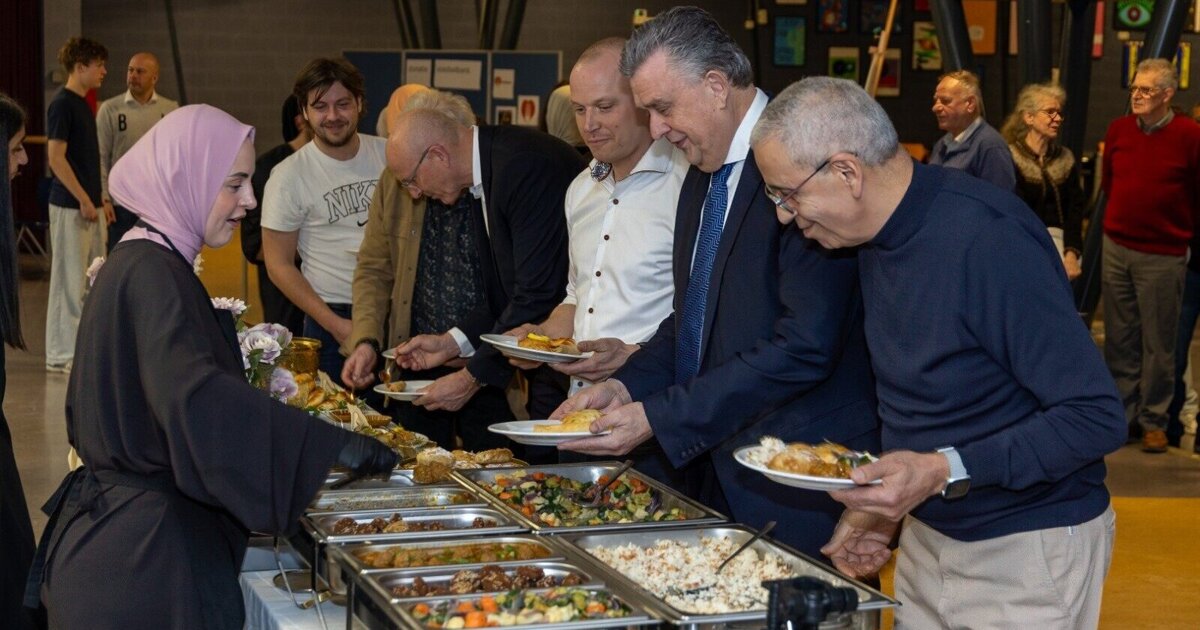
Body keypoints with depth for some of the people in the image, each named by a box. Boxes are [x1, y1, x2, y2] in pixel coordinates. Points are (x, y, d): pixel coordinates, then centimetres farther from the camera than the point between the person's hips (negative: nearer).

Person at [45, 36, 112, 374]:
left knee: (94, 281, 12)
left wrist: (100, 200, 17)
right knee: (69, 280, -4)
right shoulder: (62, 104, -13)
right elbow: (56, 157, -18)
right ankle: (62, 354, 2)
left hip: (89, 205, 9)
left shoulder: (83, 105, 14)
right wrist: (84, 200, -18)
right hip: (70, 206, -9)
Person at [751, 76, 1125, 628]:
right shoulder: (877, 237, 2)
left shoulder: (991, 237, -26)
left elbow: (1096, 418, -26)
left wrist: (944, 471, -31)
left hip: (1028, 552, -8)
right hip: (926, 536, 8)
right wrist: (882, 505, 6)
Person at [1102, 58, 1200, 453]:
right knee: (1119, 340, 10)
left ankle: (1154, 420, 13)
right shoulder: (1118, 130, 4)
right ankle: (1121, 413, 21)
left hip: (1163, 255, -4)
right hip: (1116, 250, 4)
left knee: (1158, 344, 2)